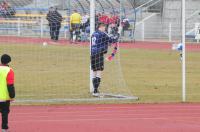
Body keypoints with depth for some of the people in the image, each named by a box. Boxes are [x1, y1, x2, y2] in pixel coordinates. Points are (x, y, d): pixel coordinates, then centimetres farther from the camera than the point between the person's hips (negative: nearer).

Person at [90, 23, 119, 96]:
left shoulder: (93, 34, 15)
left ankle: (95, 90, 19)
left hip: (92, 55, 8)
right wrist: (117, 37, 18)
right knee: (99, 73, -7)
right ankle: (95, 91, -13)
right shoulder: (102, 34, -7)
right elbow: (112, 40, -2)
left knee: (94, 73, 13)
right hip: (99, 55, -8)